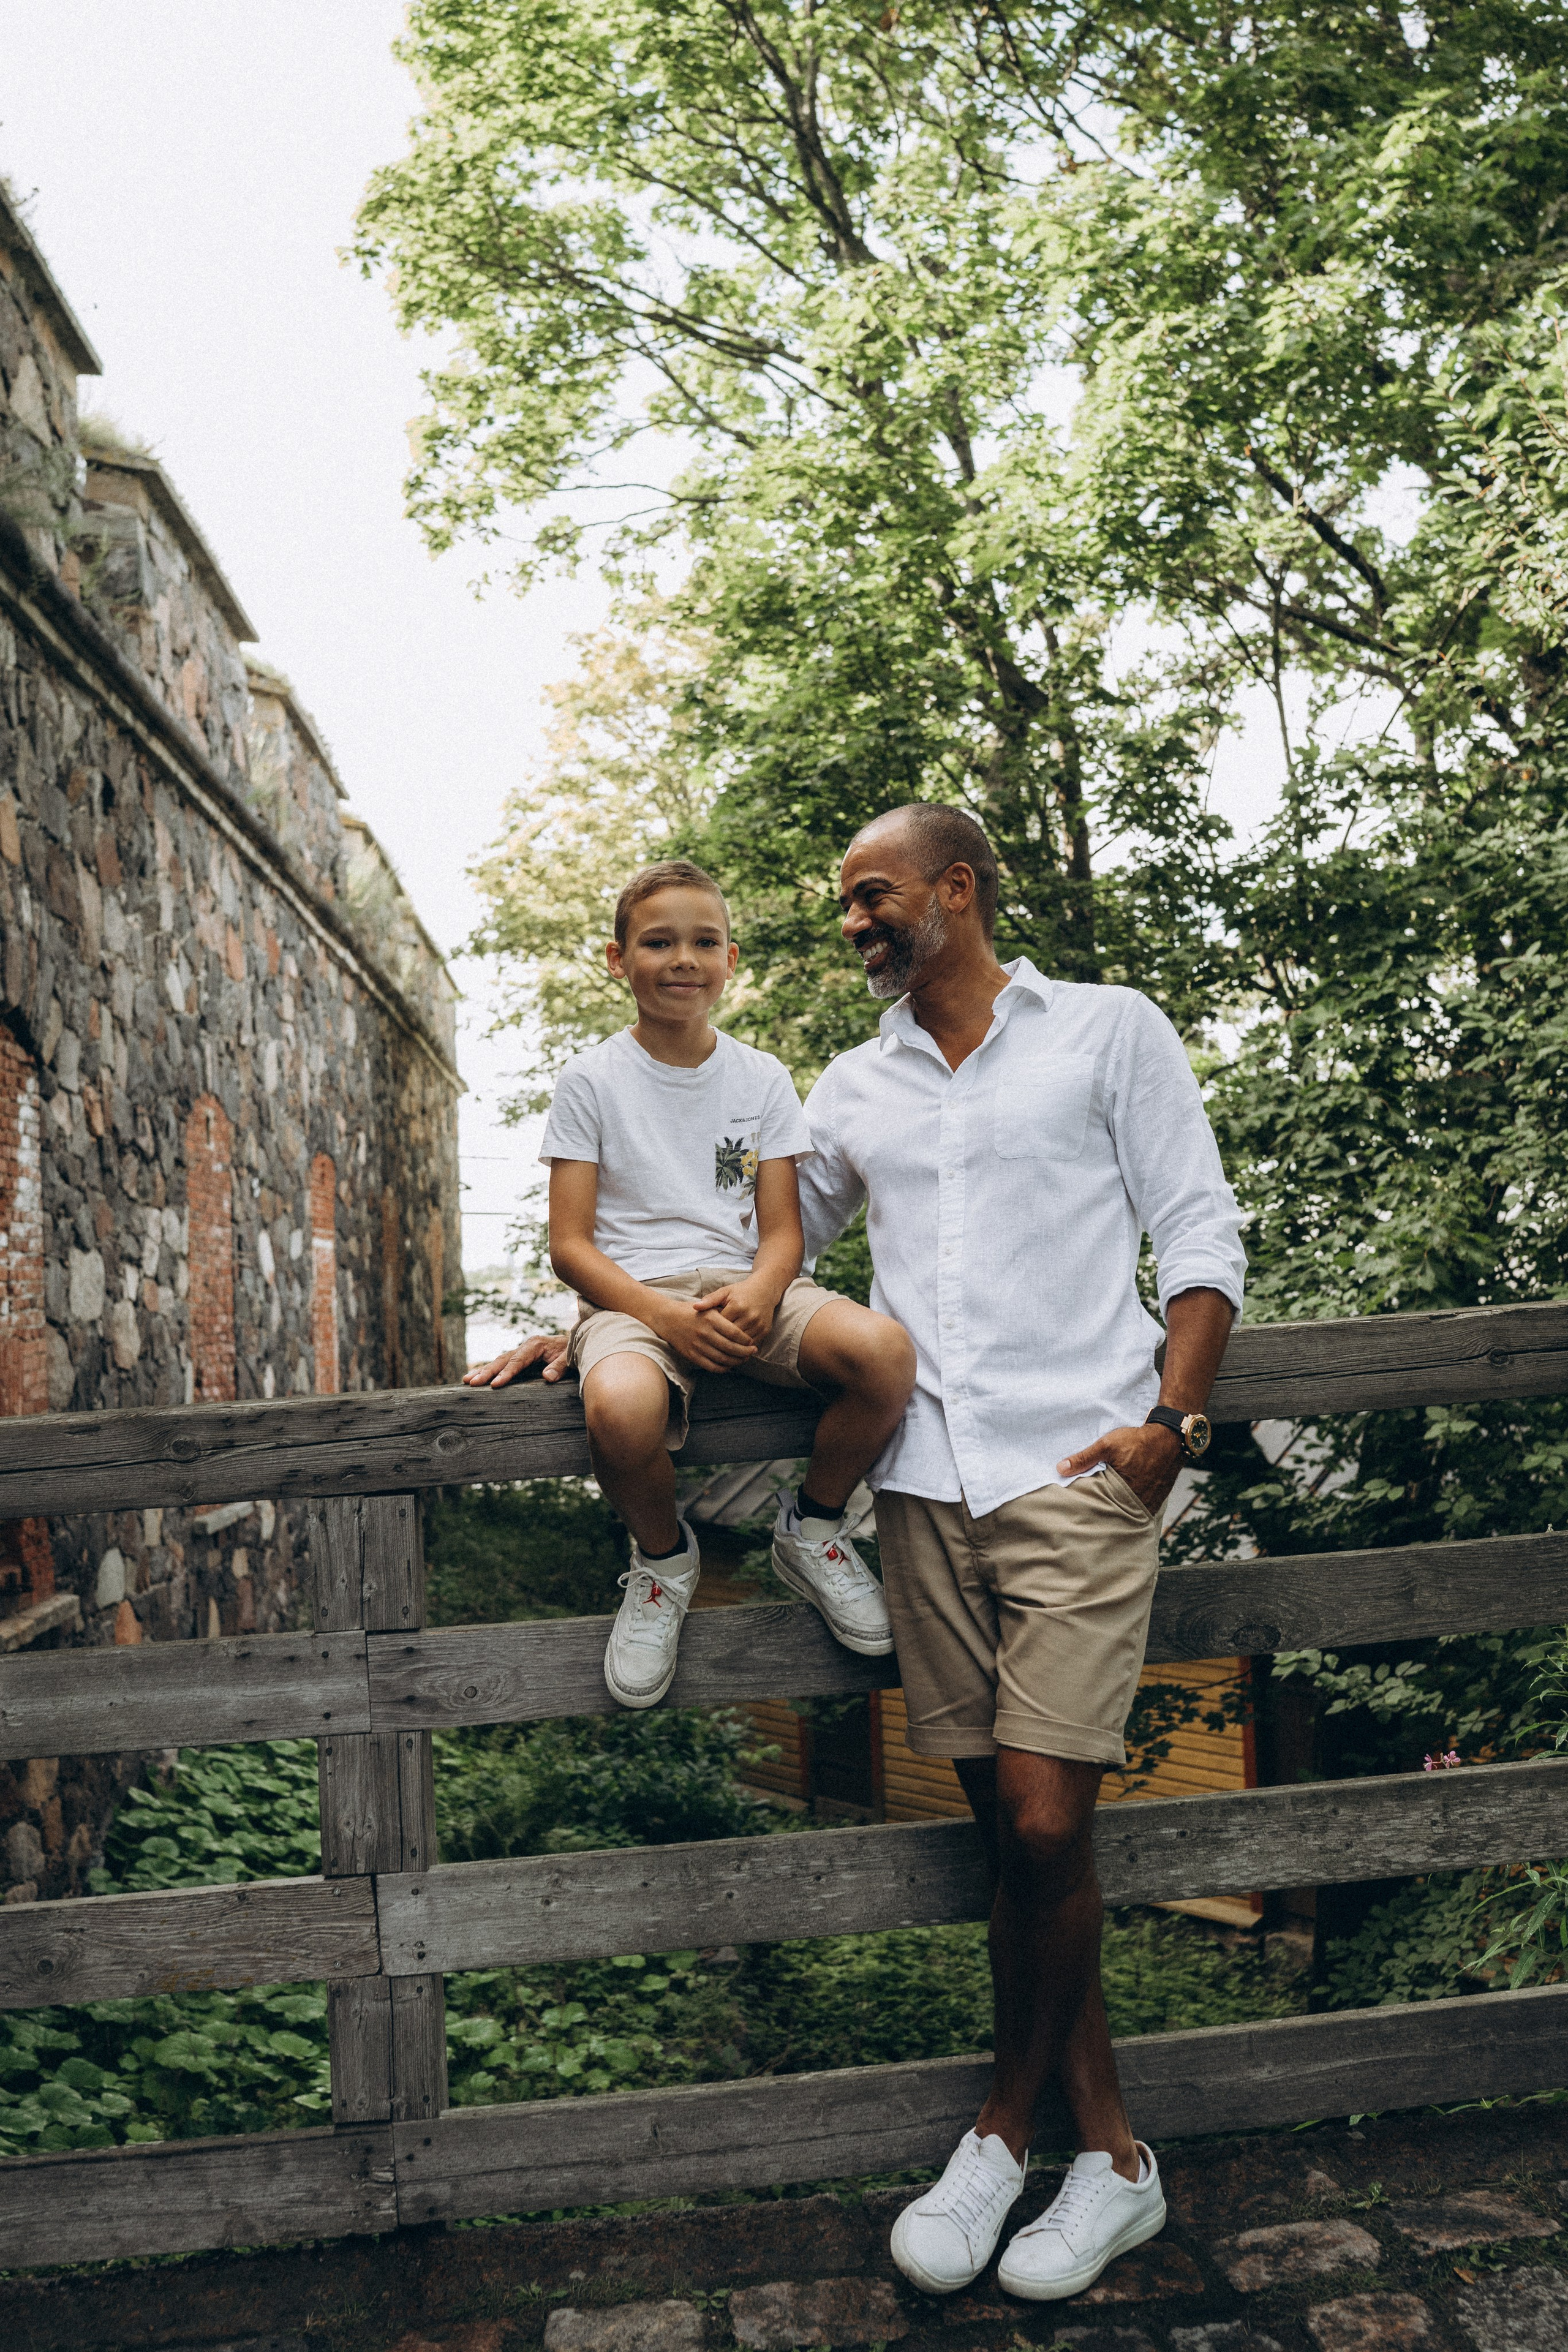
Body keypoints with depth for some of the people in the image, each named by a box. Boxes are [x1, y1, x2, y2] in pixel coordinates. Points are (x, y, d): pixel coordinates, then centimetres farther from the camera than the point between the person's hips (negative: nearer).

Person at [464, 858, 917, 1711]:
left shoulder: (762, 1079, 10)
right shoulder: (592, 1081, 3)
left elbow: (782, 1229, 7)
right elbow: (570, 1245, -2)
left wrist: (757, 1295, -18)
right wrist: (667, 1316, -20)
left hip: (747, 1291, 3)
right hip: (631, 1294, -2)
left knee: (885, 1350, -30)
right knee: (621, 1407, -40)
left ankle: (811, 1528, 0)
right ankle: (663, 1556, -3)